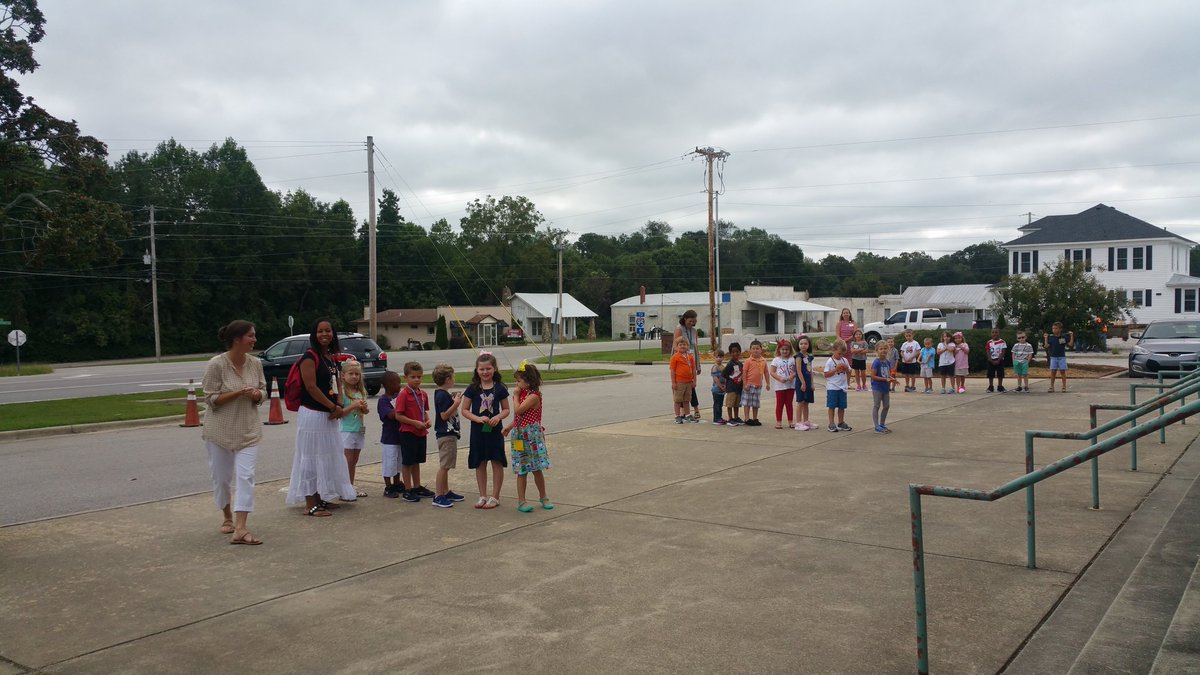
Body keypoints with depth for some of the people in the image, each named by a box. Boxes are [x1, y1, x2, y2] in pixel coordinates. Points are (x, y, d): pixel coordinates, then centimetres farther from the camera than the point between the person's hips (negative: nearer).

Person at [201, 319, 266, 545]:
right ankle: (228, 517, 34)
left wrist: (257, 394, -14)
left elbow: (263, 392, 9)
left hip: (249, 429, 3)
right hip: (221, 430, -2)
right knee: (222, 477, 11)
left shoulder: (255, 363, -1)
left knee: (246, 476, -10)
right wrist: (238, 392, -24)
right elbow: (211, 399, -13)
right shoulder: (216, 364, -14)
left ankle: (240, 528, -13)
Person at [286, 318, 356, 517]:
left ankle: (319, 499, 25)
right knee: (311, 458, -3)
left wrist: (339, 407, -2)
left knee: (327, 457, 14)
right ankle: (310, 505, 3)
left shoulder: (330, 357, 13)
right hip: (312, 415, -9)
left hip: (328, 415, 9)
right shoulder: (310, 357, -12)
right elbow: (311, 387, -18)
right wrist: (334, 407, -15)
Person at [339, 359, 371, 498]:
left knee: (354, 461, 13)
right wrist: (353, 405, -23)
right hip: (346, 430, -6)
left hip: (359, 430, 6)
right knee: (347, 461, -4)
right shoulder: (342, 391, -10)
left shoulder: (361, 391, 11)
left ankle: (352, 486, 21)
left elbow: (366, 411, 16)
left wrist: (364, 407, -6)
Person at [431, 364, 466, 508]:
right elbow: (444, 415, -22)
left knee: (445, 465, 18)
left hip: (447, 433, 11)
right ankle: (438, 496, -3)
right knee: (444, 466, -7)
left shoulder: (440, 393, 13)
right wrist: (456, 403, -22)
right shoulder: (443, 395, -18)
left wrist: (453, 400, 15)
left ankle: (446, 492, 27)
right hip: (446, 434, -11)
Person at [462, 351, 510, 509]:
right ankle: (483, 496, 21)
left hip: (494, 430, -1)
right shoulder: (472, 389, -2)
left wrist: (498, 417, -15)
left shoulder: (499, 388, -1)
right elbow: (465, 410, 0)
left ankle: (495, 496, 14)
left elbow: (506, 409, 5)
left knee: (497, 463, 2)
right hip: (477, 430, 1)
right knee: (480, 464, 9)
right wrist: (478, 418, -16)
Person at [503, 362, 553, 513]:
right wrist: (509, 427, 10)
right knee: (522, 471, 6)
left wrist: (516, 395, -9)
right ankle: (521, 501, 10)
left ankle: (543, 497, 20)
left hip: (532, 437, -7)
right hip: (519, 437, 7)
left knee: (537, 469, 3)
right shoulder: (524, 394, 11)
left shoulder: (533, 396, -15)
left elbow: (518, 410, -21)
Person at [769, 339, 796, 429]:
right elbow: (772, 372, -4)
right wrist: (780, 378, -17)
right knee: (779, 404, 3)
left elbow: (796, 371, 4)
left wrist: (792, 376, -17)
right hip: (780, 385, -2)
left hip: (790, 385, 2)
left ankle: (790, 422, 15)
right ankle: (778, 422, 7)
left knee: (789, 404, 9)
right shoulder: (776, 360, 0)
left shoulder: (792, 359, 5)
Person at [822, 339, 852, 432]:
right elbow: (826, 374, -13)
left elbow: (848, 372, 17)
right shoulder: (830, 361, -9)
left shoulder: (845, 360, 7)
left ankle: (841, 423, 22)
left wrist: (846, 368, -4)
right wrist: (836, 369, -19)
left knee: (842, 406, 11)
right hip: (832, 388, -5)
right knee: (832, 406, 0)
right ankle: (831, 424, 5)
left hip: (842, 387, 5)